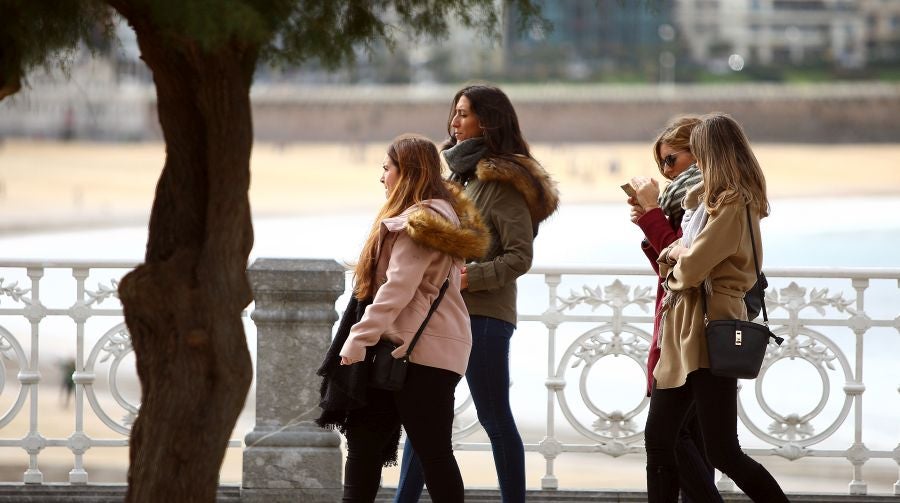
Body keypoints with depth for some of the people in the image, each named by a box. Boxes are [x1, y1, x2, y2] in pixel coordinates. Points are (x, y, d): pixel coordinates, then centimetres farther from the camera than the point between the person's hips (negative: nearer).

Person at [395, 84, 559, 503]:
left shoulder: (503, 181, -8)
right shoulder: (459, 175, 17)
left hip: (483, 315, -9)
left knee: (494, 418, -3)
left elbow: (520, 256, -14)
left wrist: (473, 277, -23)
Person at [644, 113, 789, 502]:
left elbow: (692, 266, -19)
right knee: (658, 439, 9)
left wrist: (673, 270, 3)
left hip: (709, 332, -10)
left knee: (723, 453, -10)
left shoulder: (733, 204, -14)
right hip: (684, 331, 10)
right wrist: (675, 254, -4)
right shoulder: (714, 198, 15)